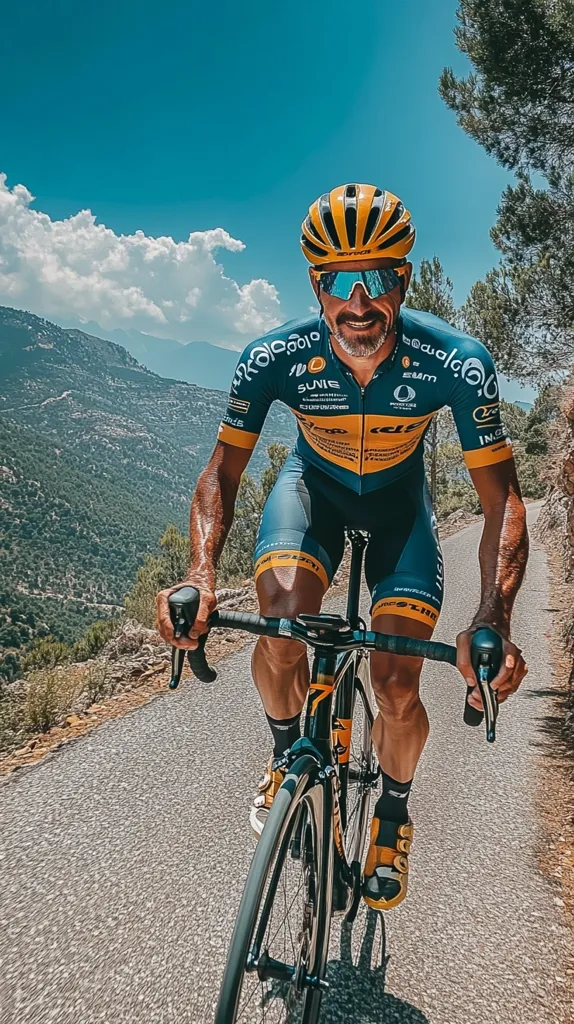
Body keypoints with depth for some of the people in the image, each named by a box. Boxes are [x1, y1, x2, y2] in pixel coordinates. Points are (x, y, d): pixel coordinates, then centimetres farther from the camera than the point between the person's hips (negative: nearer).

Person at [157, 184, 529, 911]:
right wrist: (201, 571, -39)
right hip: (313, 486, 1)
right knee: (282, 622, -28)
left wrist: (493, 618, -45)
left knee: (397, 687, -11)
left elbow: (501, 499, -29)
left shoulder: (455, 362, -31)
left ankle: (392, 813, 23)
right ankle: (286, 754, 7)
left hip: (398, 500, 0)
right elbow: (222, 472, -21)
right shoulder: (274, 358, -28)